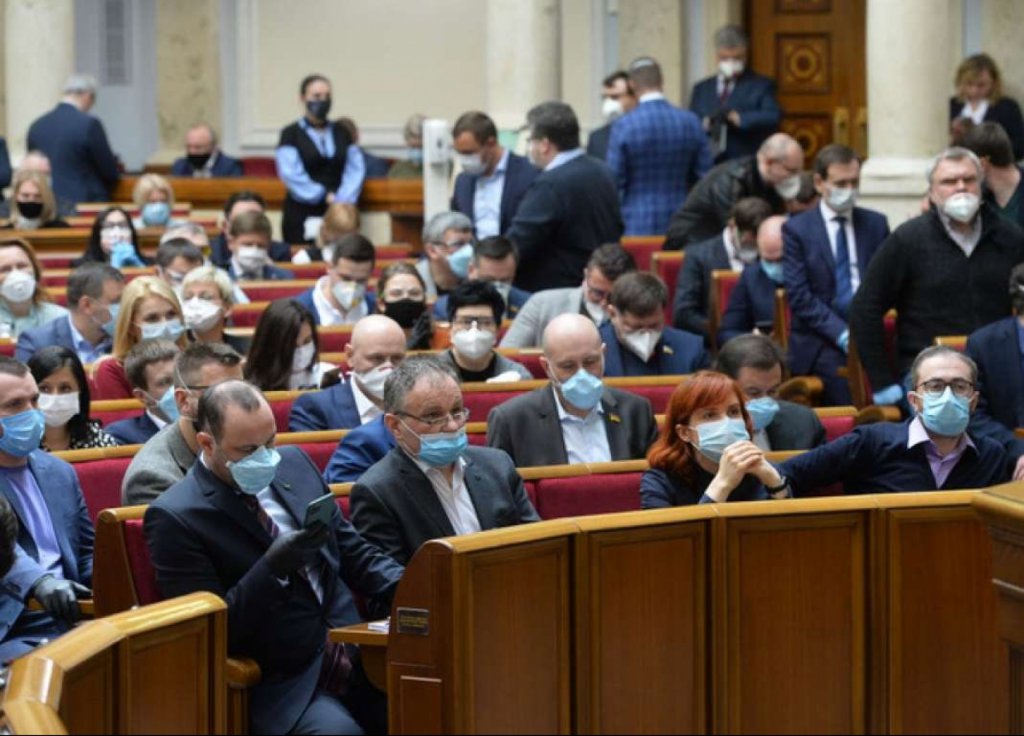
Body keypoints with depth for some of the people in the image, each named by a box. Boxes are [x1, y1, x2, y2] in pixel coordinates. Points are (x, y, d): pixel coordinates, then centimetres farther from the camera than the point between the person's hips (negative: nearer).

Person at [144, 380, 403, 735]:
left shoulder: (295, 463, 11)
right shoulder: (175, 518, -8)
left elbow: (353, 552, 19)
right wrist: (273, 566, -22)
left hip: (355, 658, 6)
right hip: (281, 690, -6)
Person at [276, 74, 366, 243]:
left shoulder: (341, 133, 16)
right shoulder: (291, 134, 3)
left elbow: (355, 170, 7)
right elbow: (292, 175, -7)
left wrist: (343, 198, -9)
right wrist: (324, 196, -10)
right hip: (302, 214, -3)